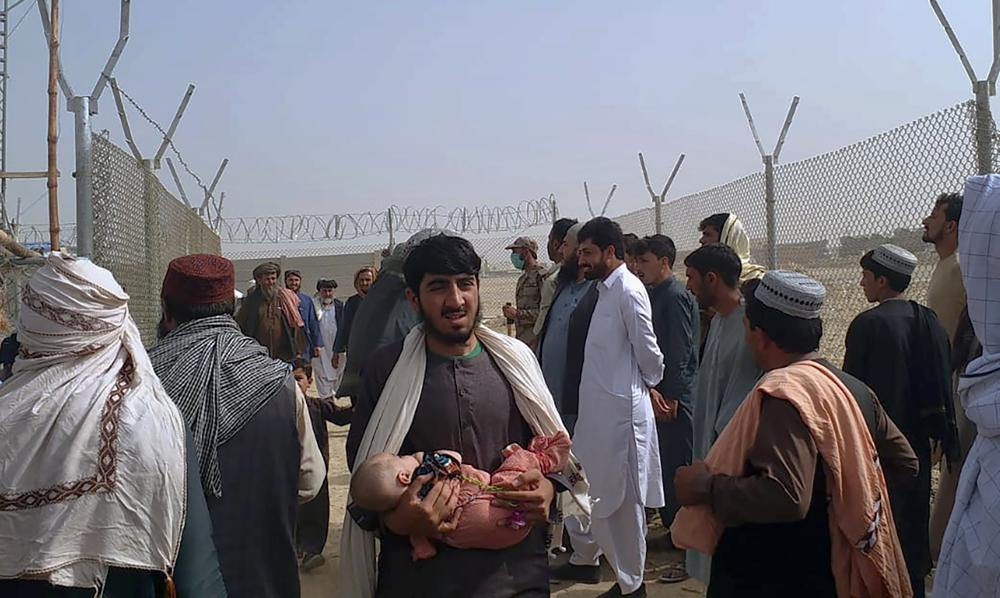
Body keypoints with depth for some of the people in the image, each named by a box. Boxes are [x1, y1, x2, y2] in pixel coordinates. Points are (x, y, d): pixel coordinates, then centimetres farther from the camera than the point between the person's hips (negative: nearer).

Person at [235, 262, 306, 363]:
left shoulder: (286, 299, 4)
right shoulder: (251, 300, 5)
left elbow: (296, 326, 5)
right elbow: (240, 327, 9)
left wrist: (298, 352, 2)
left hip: (284, 357, 0)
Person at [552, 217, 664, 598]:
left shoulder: (629, 291, -17)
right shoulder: (605, 288, 12)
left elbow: (647, 349, -13)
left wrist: (651, 384, 4)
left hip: (619, 407, -9)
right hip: (595, 405, 9)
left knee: (621, 496, 3)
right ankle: (585, 557, 40)